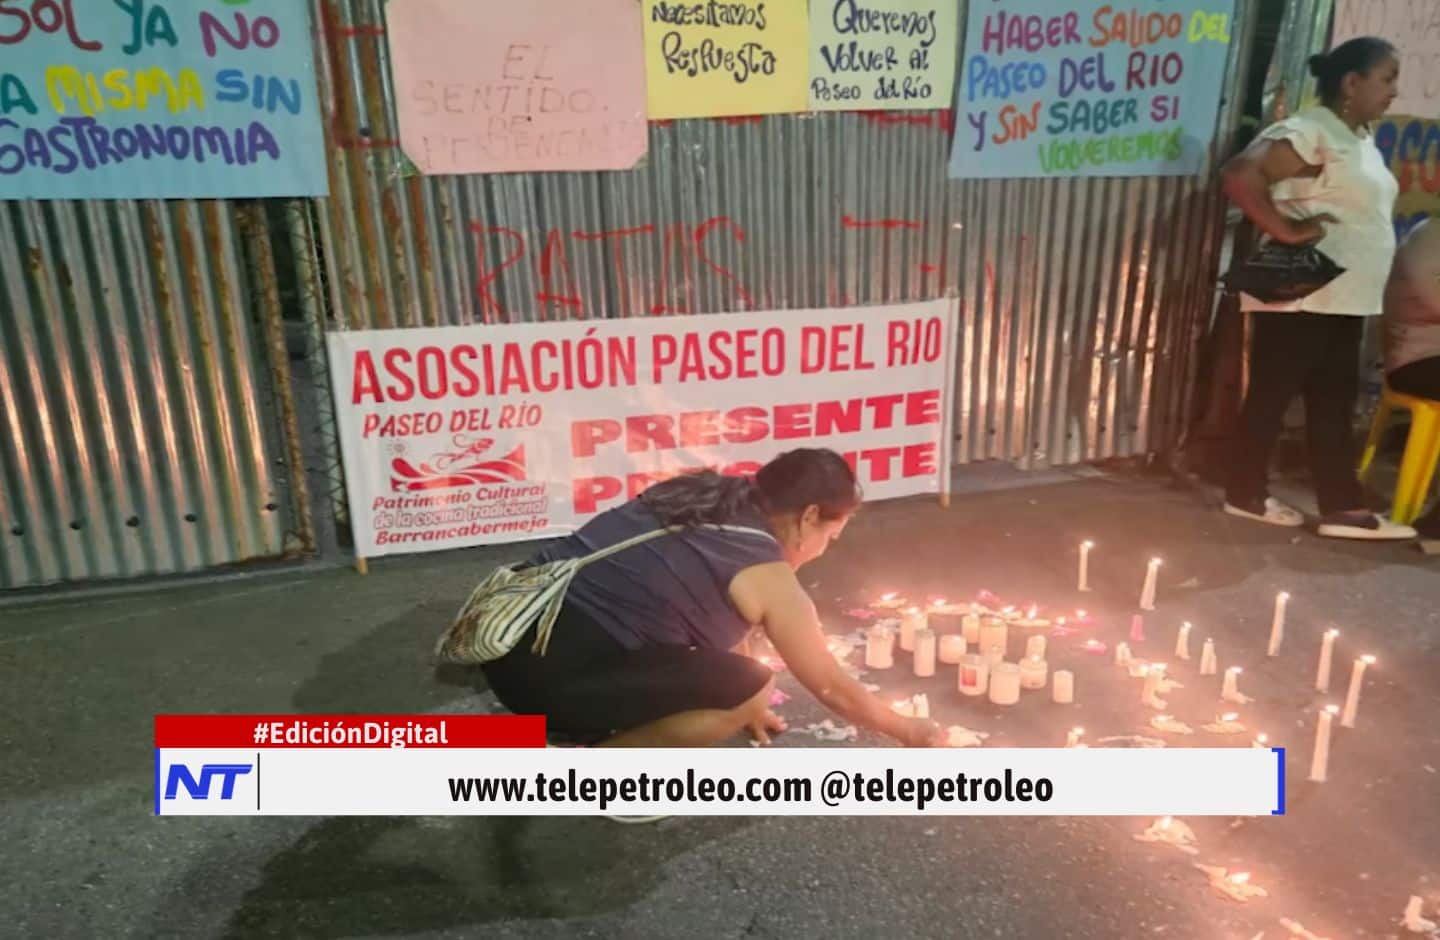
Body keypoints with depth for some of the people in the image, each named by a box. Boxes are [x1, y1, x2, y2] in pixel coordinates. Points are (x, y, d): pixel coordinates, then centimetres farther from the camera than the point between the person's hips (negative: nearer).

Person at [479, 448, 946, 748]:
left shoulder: (706, 495, 16)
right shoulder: (769, 578, -5)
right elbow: (832, 688, 8)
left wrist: (735, 706, 40)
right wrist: (909, 731, 26)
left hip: (510, 635, 9)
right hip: (556, 671, -9)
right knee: (750, 688, -6)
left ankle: (584, 726, 17)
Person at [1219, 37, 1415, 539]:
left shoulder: (1360, 138, 16)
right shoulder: (1309, 132, -14)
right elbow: (1238, 175, -28)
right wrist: (1285, 230, -24)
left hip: (1343, 300, 10)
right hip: (1300, 298, -9)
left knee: (1335, 404, 10)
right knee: (1271, 395, 1)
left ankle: (1342, 508, 15)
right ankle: (1244, 493, 15)